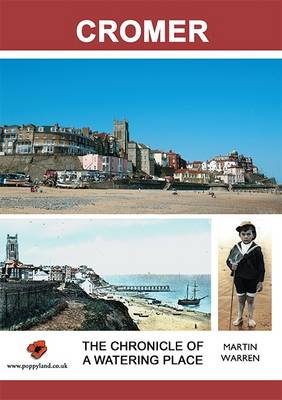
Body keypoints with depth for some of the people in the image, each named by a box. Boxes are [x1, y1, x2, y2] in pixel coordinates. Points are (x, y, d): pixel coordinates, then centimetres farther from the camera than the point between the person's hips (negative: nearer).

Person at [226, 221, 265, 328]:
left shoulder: (256, 249, -12)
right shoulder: (236, 248, -6)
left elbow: (261, 266, -7)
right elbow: (228, 260, 5)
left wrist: (260, 281, -6)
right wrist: (231, 265, -18)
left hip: (252, 279, -2)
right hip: (239, 279, 2)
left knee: (250, 299, 11)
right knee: (240, 299, 15)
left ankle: (251, 318, 30)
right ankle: (239, 317, 33)